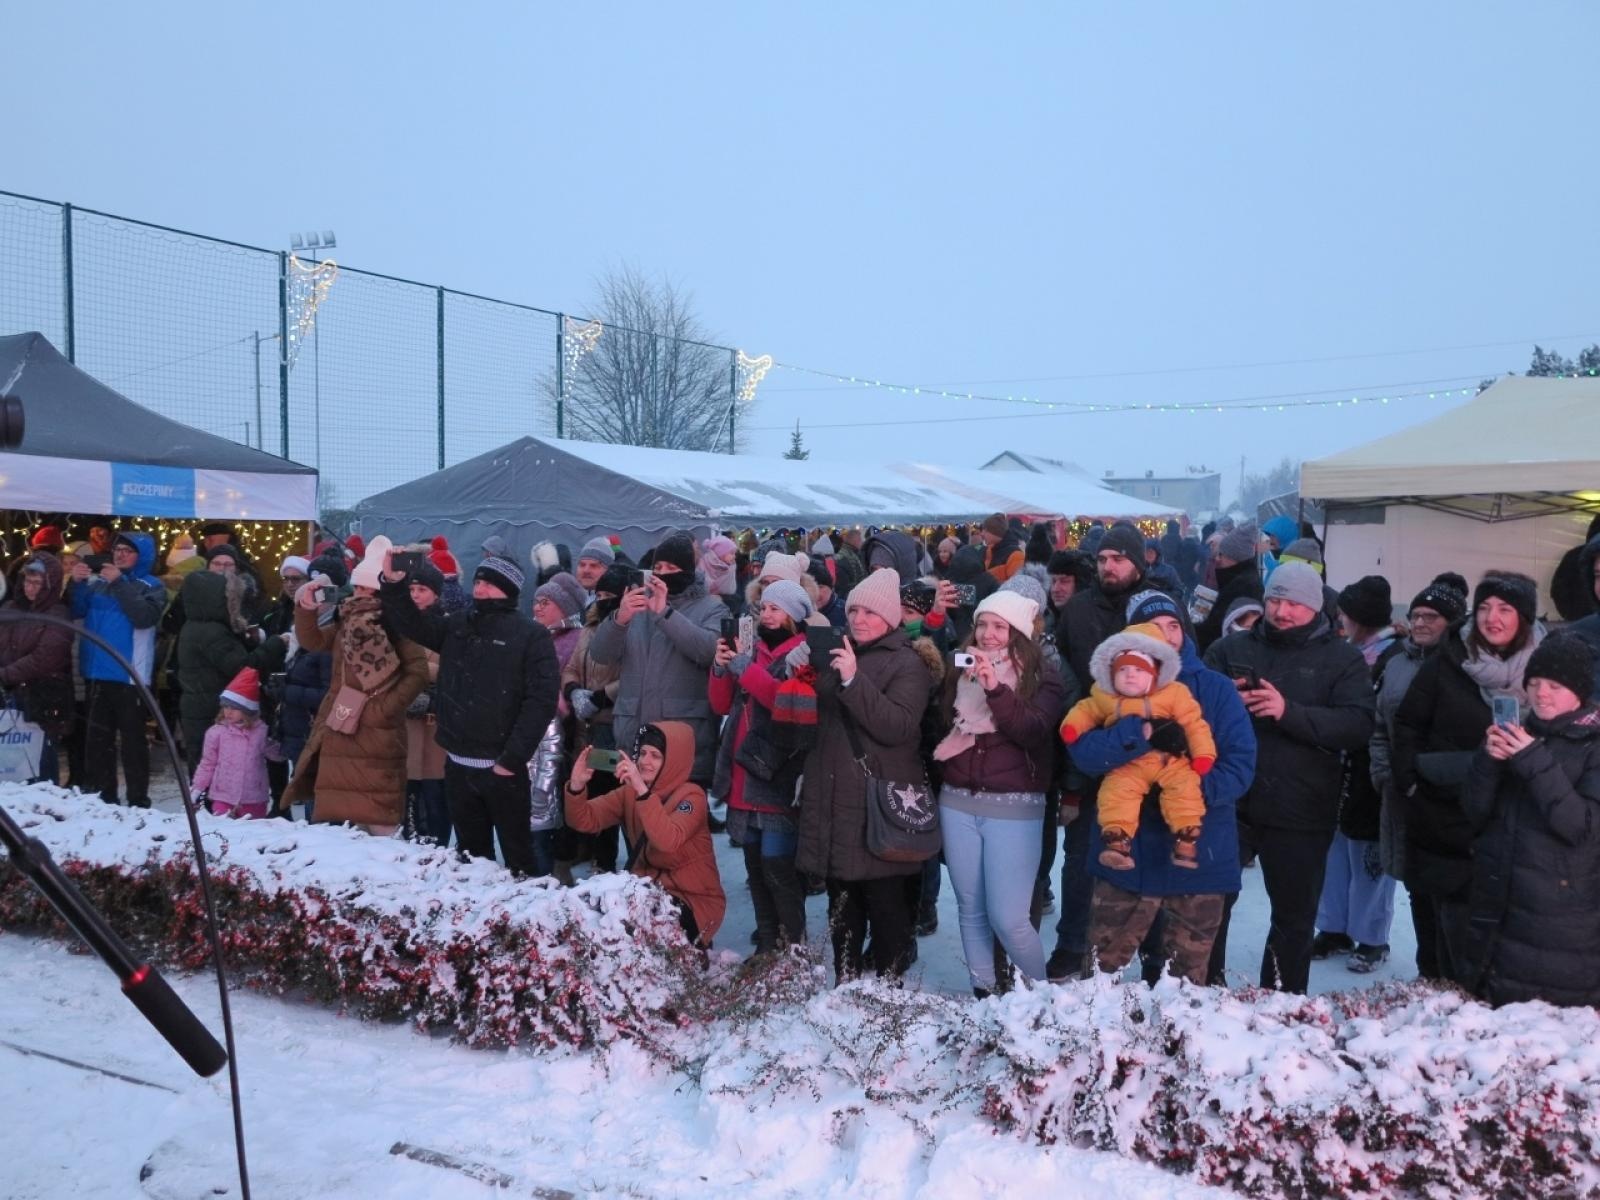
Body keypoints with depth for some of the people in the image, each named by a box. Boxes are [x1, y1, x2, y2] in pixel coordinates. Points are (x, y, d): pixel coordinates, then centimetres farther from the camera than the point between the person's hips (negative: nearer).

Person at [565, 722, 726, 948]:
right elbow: (584, 821, -8)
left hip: (694, 900, -5)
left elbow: (668, 840, -34)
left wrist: (642, 790, -42)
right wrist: (577, 785, -27)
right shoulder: (629, 792, 2)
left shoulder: (691, 796, -15)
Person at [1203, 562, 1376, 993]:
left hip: (1300, 812, -1)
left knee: (1294, 918, 11)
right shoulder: (1231, 649, 8)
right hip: (1229, 802, 1)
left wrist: (1289, 712, -25)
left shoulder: (1342, 659, 2)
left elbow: (1358, 726, -12)